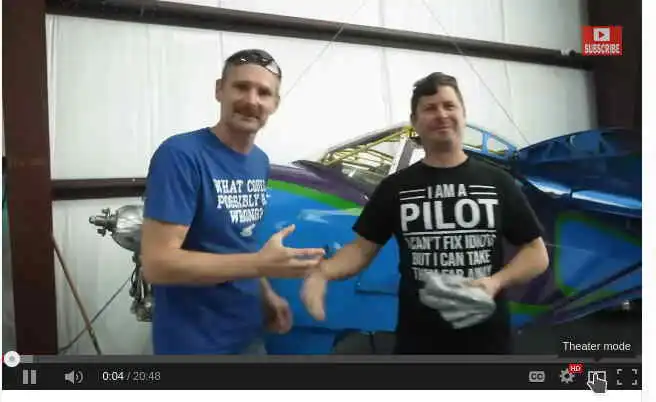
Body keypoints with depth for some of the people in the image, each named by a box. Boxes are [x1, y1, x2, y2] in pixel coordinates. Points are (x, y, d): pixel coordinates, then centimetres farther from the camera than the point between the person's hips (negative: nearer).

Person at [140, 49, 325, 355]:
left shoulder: (260, 162, 4)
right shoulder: (180, 155, -20)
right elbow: (156, 263, -24)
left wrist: (266, 294, 2)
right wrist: (261, 264, -26)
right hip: (193, 343, -7)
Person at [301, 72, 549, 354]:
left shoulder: (497, 182, 2)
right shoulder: (395, 187, 1)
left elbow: (537, 253, 5)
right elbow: (362, 248, 1)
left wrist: (496, 282, -14)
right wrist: (321, 273, -19)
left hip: (487, 340, 1)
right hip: (417, 341, 0)